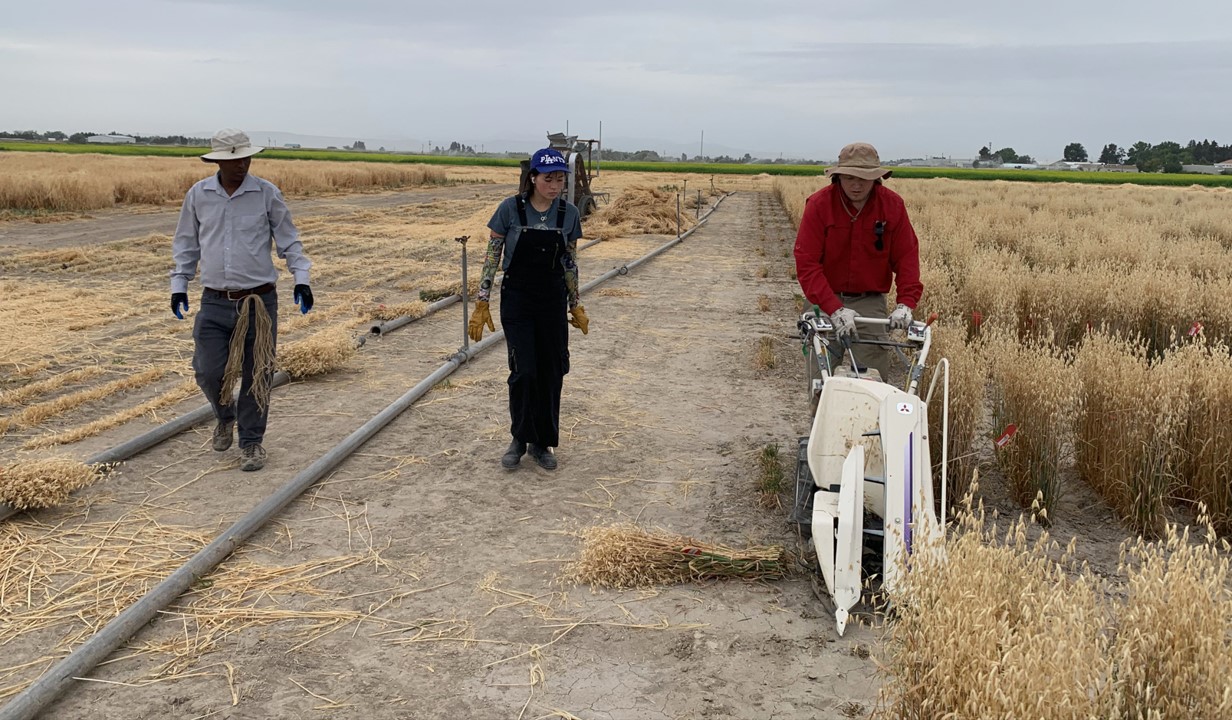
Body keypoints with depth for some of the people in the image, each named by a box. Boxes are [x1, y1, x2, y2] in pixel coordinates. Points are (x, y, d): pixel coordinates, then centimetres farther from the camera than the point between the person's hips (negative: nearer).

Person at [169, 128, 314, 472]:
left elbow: (288, 239, 5)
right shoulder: (198, 195, 3)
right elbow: (186, 244, 13)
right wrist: (178, 285, 7)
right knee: (209, 372, -4)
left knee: (257, 376, 3)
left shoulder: (267, 193, -2)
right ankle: (225, 416, 29)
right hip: (215, 301, 1)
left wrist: (301, 278, -6)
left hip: (260, 300, -1)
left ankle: (251, 442, 19)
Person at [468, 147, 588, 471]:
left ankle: (542, 443, 20)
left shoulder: (569, 213, -1)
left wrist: (575, 307, 12)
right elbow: (492, 256, -5)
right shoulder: (510, 209, -10)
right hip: (517, 301, -3)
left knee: (551, 372, 4)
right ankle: (520, 440, 13)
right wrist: (482, 304, -7)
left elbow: (570, 262, 9)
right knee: (524, 371, -9)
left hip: (553, 301, 3)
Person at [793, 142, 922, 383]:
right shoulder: (818, 204, -12)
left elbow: (907, 256, -2)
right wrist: (834, 309, -29)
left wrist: (905, 303, -19)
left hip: (870, 301, 1)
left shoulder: (893, 205, -5)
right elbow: (806, 263, -18)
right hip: (825, 300, -1)